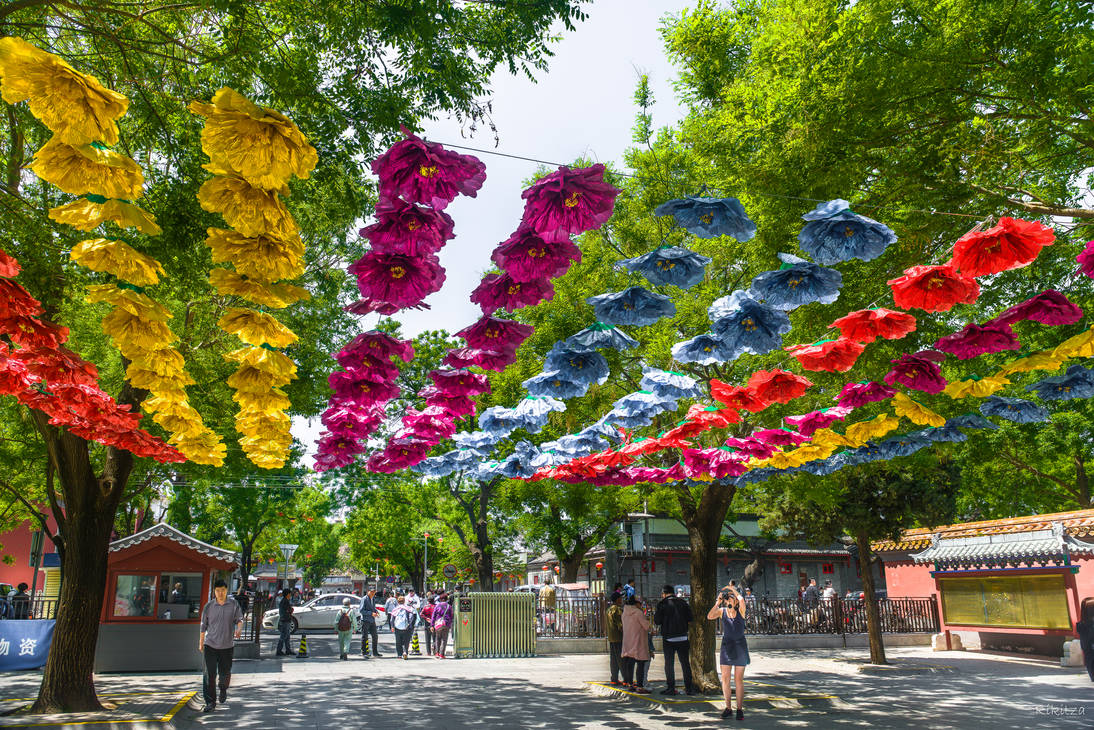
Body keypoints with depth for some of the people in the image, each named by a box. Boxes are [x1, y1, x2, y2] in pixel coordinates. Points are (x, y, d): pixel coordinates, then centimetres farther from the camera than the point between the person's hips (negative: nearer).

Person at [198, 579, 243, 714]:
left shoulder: (234, 604, -1)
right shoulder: (209, 606, 0)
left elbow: (239, 619, 2)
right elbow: (203, 625, 8)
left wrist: (239, 628, -20)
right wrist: (201, 643, 13)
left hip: (227, 645, 0)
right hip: (210, 645, 0)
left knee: (225, 673, 9)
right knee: (210, 674, -5)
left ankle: (223, 690, 40)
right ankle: (210, 702, 5)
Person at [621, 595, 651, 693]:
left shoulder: (625, 613, 9)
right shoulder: (638, 612, -15)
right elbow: (646, 626, -13)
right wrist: (648, 621, 6)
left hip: (628, 642, 8)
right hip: (638, 642, -8)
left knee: (630, 663, 15)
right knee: (641, 664, -6)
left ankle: (630, 684, 23)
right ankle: (640, 687, -9)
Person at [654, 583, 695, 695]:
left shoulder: (663, 604, -7)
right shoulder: (683, 602, 2)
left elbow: (657, 621, -6)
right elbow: (689, 619, 1)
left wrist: (655, 614, 13)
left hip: (668, 638, -2)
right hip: (682, 637, 3)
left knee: (669, 663, 6)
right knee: (685, 663, 11)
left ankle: (670, 688, 5)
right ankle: (689, 687, 11)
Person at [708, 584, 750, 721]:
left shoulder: (740, 611, -5)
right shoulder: (722, 611, 2)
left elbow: (741, 600, -27)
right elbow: (710, 616, -16)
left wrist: (732, 589, -15)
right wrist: (718, 602, -13)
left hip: (740, 646, -2)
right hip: (726, 646, 2)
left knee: (738, 679, 1)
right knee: (725, 679, 2)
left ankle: (740, 709, 10)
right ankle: (728, 707, 13)